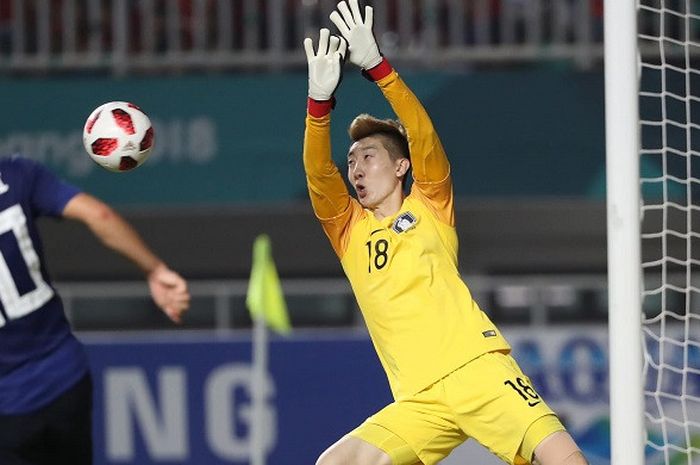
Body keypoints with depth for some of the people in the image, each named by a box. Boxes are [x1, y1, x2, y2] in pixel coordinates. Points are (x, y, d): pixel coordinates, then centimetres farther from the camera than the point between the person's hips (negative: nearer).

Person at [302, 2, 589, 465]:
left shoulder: (429, 207, 11)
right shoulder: (348, 229, 16)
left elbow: (425, 140, -5)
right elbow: (319, 176, -2)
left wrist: (377, 66, -17)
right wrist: (320, 98, -17)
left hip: (477, 368, -3)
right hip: (418, 402, 3)